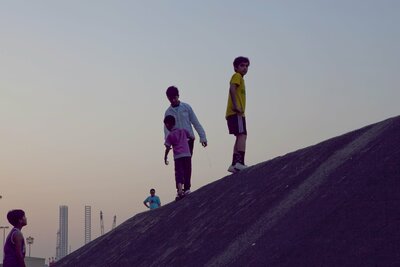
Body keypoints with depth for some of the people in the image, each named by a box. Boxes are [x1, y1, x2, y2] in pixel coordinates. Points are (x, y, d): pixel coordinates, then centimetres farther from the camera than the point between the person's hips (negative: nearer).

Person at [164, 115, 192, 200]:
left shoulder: (170, 135, 2)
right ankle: (186, 189, 12)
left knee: (179, 174, -8)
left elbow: (168, 148, 0)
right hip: (187, 155, 3)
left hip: (178, 157, -3)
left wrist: (165, 158, 10)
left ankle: (180, 190, -25)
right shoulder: (183, 131, 12)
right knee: (187, 173, 11)